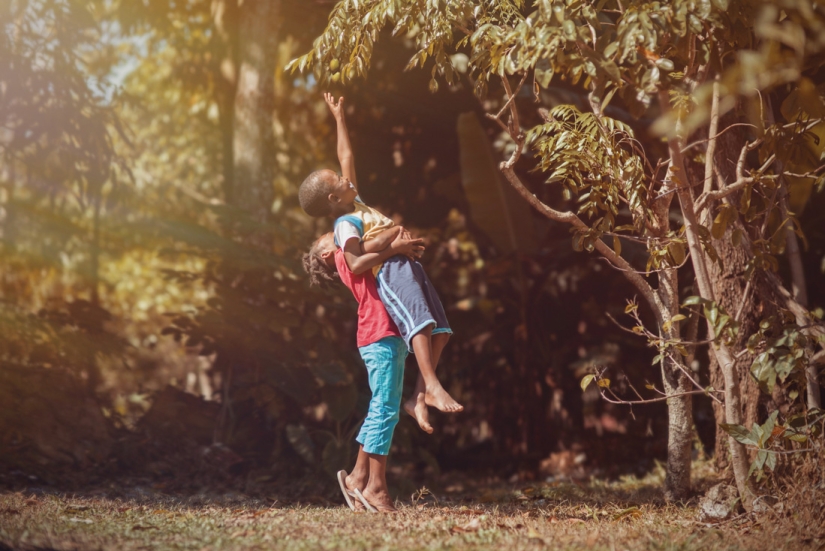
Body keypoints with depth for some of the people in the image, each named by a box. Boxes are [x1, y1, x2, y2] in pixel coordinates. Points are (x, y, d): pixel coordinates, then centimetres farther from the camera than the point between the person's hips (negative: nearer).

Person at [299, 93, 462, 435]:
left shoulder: (355, 204, 24)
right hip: (388, 272, -9)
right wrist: (388, 234, -16)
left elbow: (346, 157, 32)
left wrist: (339, 118, 36)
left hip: (408, 267, 9)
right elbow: (356, 258, -19)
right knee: (418, 320, -29)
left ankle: (419, 396, -9)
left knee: (438, 329, -1)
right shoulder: (345, 224, -2)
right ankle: (432, 385, -41)